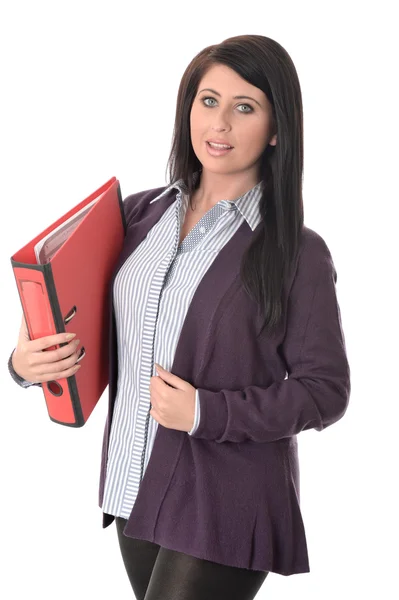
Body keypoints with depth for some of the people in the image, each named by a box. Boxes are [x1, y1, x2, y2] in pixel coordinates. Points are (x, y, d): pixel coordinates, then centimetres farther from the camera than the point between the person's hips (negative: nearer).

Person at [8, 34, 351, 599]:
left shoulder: (298, 253, -10)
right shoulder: (140, 214, 4)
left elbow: (325, 390, -8)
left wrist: (206, 414, -18)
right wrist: (25, 361, -9)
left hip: (224, 508, -5)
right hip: (134, 487, 5)